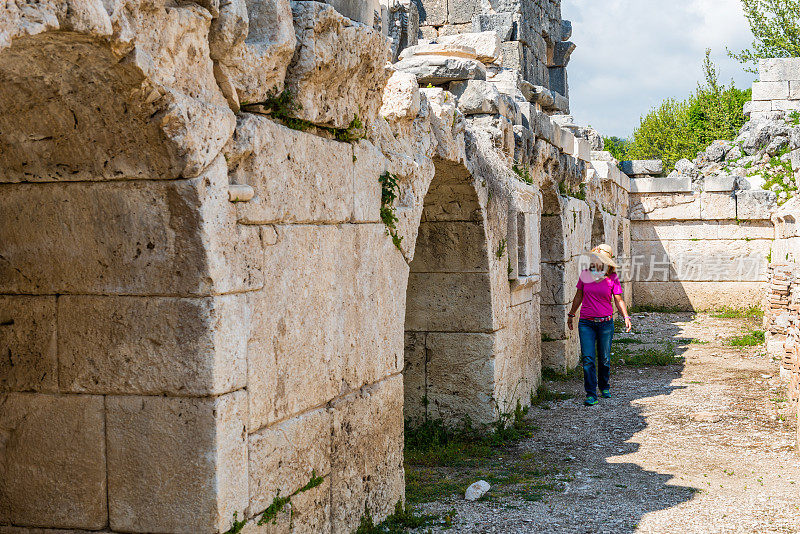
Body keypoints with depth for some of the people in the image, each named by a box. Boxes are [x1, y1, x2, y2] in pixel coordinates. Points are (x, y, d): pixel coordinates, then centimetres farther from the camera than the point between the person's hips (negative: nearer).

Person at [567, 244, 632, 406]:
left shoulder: (612, 278, -2)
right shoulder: (585, 275, 2)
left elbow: (619, 300, 2)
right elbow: (579, 296, 14)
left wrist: (626, 317, -11)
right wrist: (571, 315, 21)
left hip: (605, 323, -1)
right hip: (586, 323, 1)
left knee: (604, 359, 8)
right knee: (588, 359, -8)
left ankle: (605, 387, 33)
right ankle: (591, 395, -3)